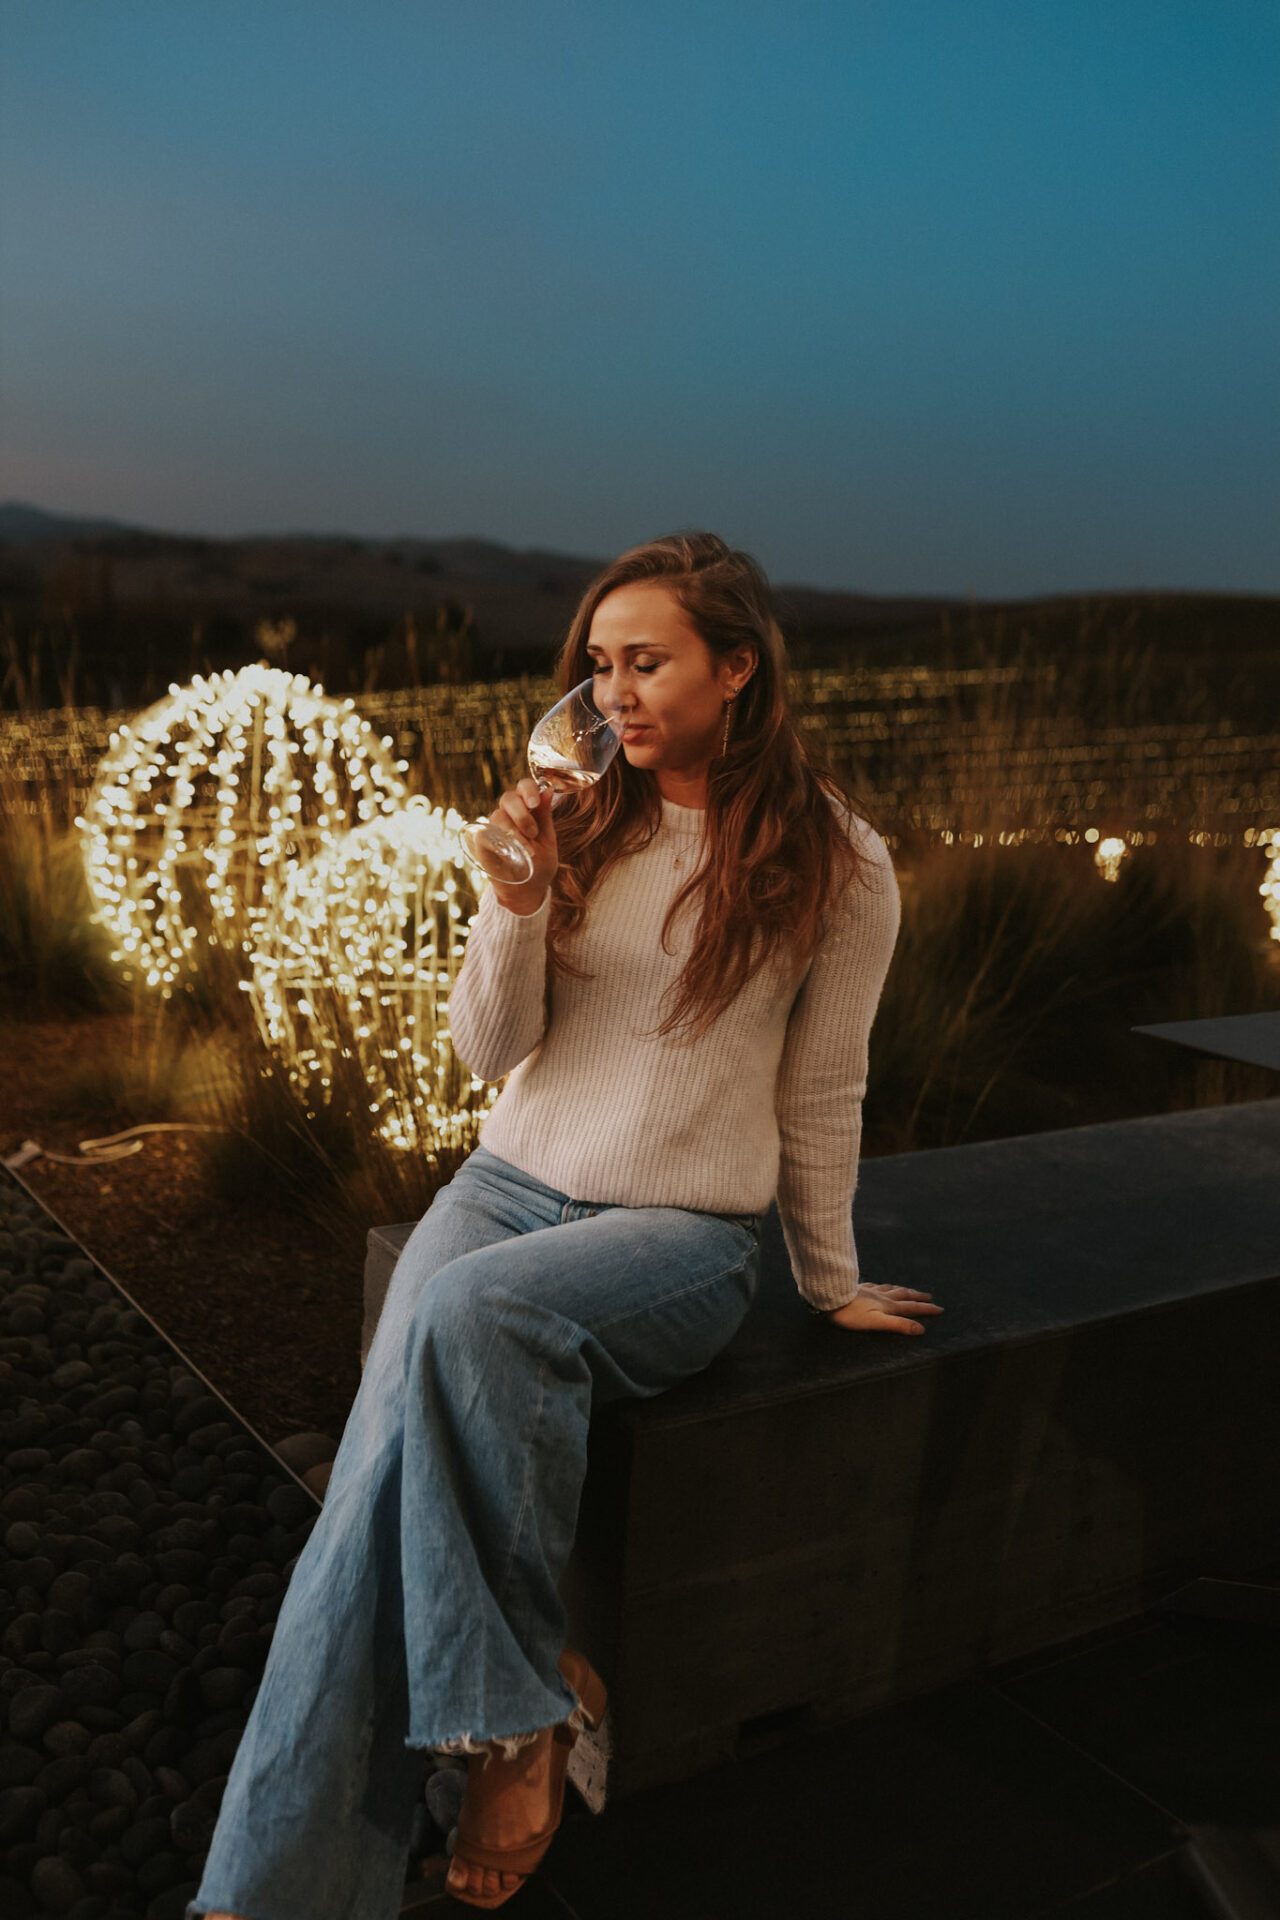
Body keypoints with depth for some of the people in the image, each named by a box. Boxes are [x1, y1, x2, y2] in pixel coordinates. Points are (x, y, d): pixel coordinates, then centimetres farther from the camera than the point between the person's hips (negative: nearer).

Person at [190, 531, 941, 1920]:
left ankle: (520, 1705, -15)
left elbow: (820, 1097, 6)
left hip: (683, 1229, -3)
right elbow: (489, 1051, 4)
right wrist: (517, 897, -12)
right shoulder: (579, 823, 7)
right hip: (512, 1179, 4)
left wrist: (829, 1282, 13)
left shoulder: (835, 864, -2)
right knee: (388, 1453, -23)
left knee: (470, 1311, -35)